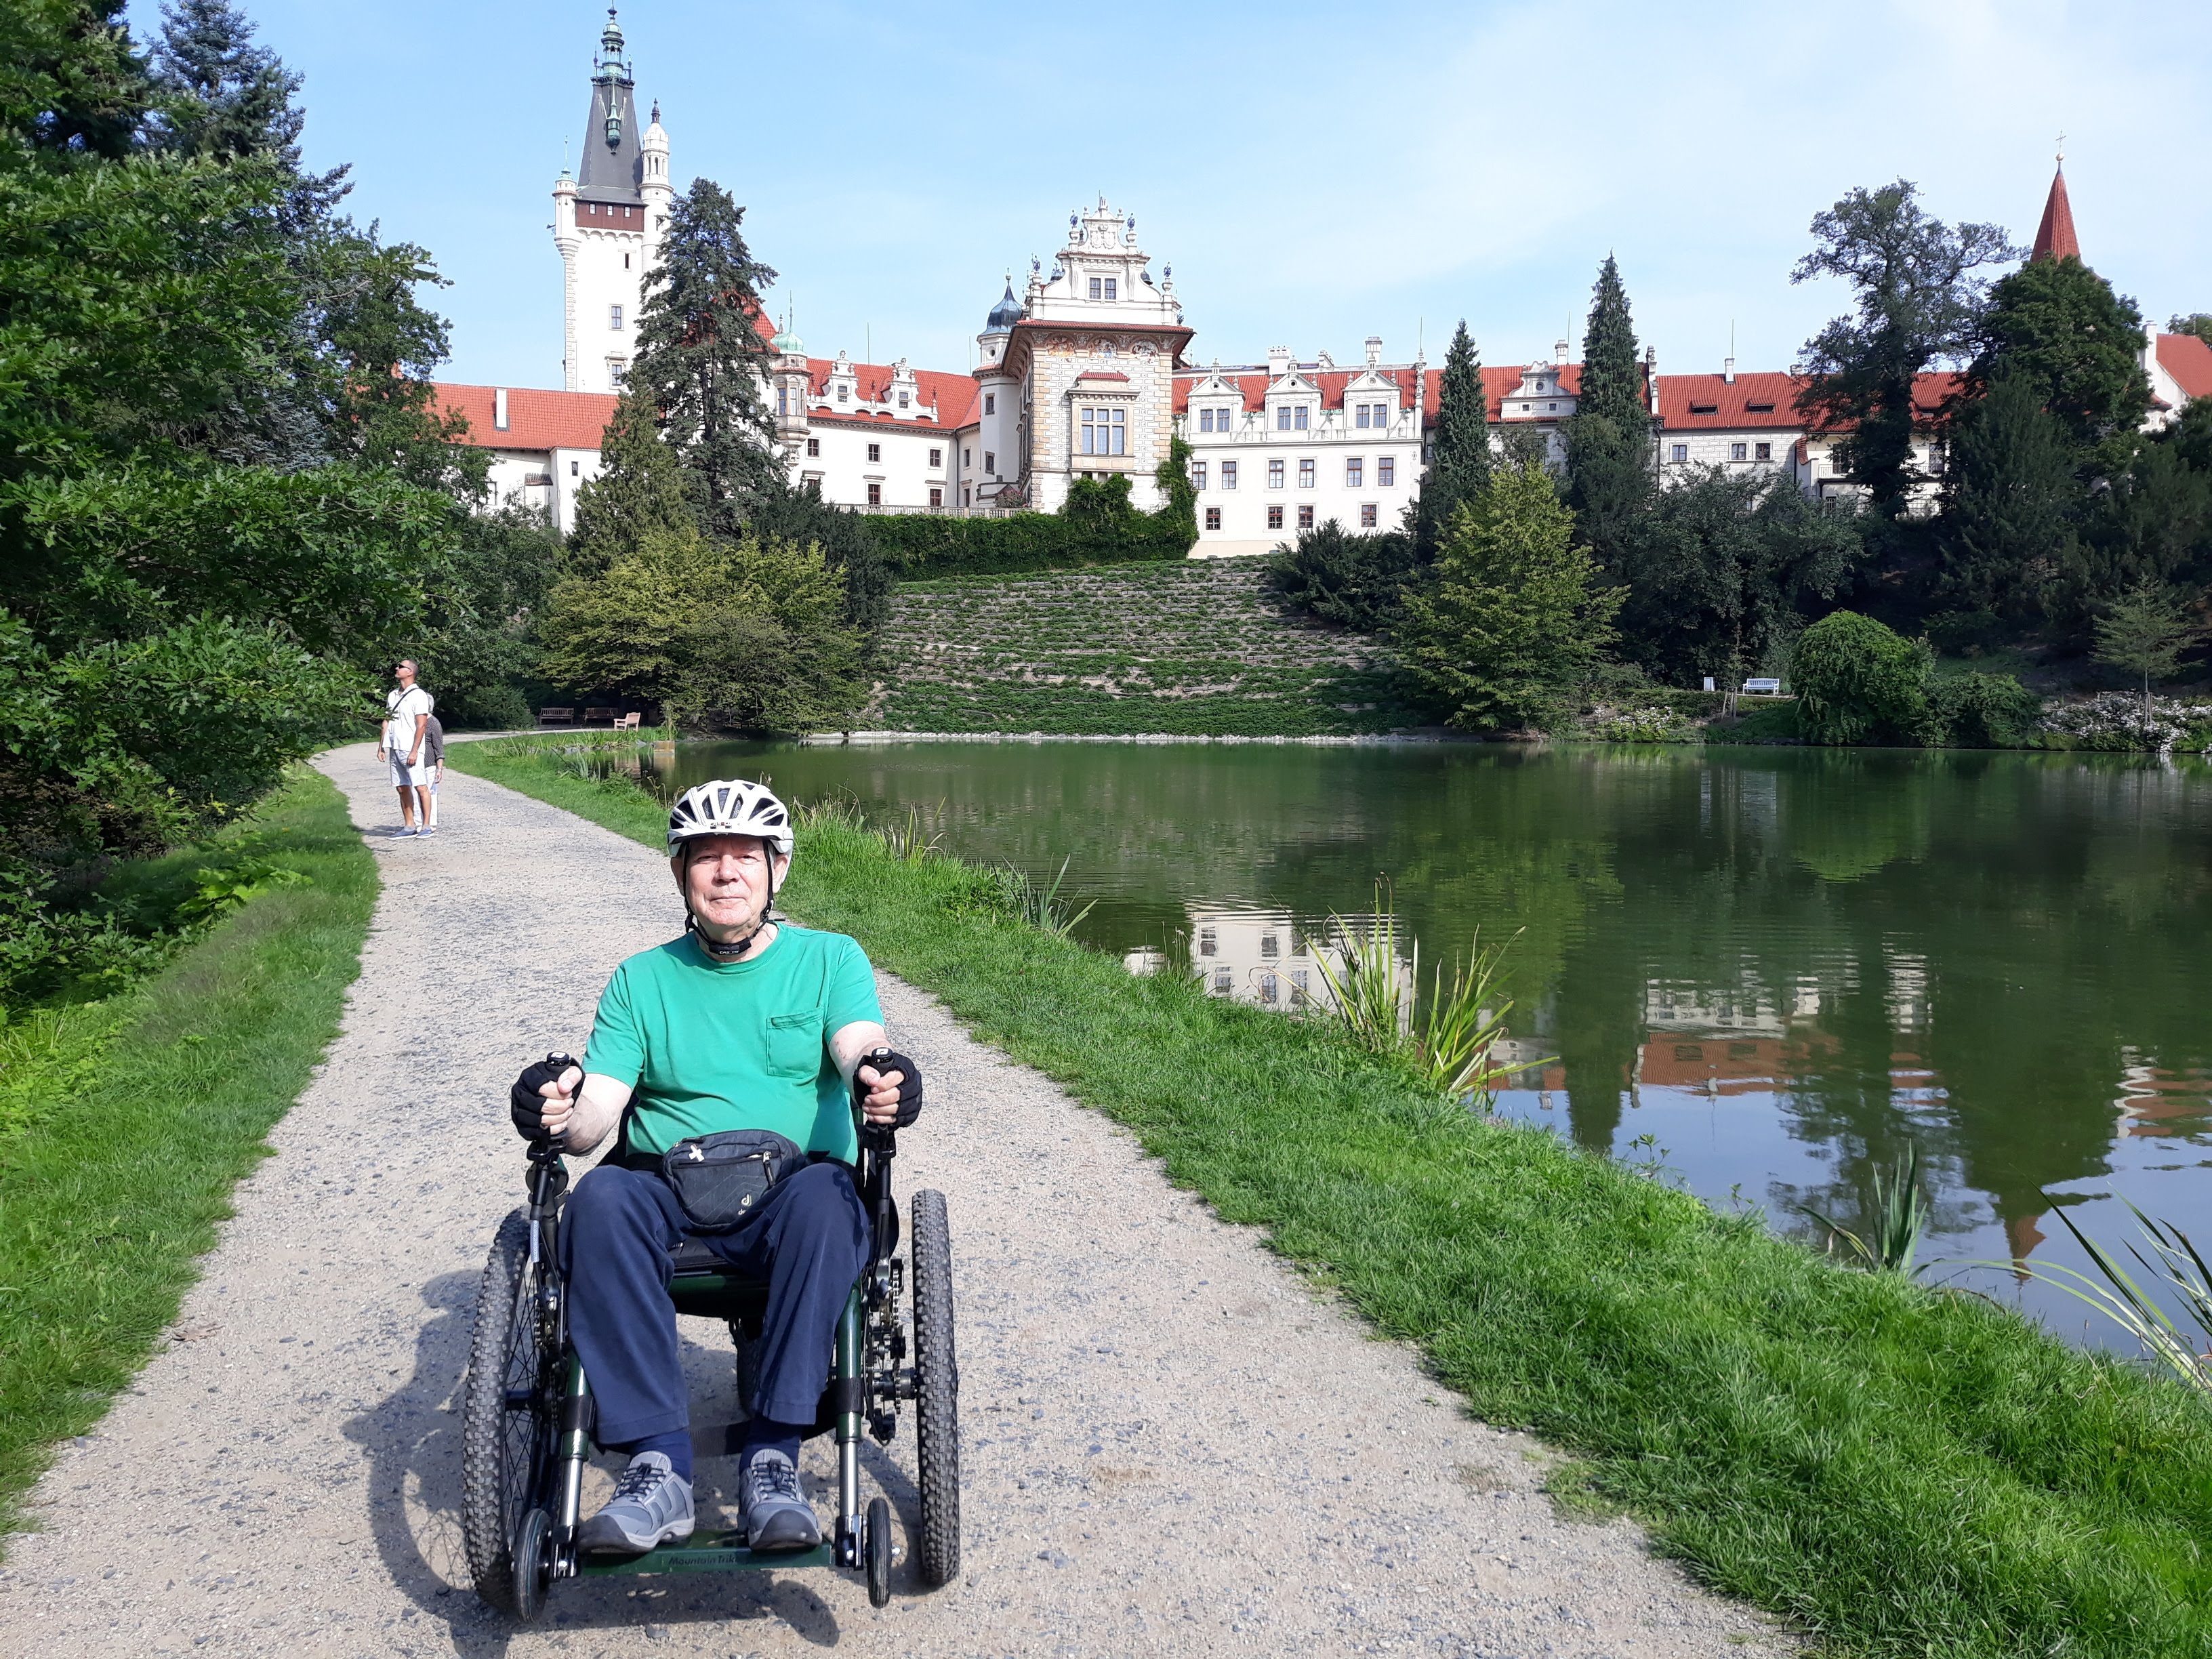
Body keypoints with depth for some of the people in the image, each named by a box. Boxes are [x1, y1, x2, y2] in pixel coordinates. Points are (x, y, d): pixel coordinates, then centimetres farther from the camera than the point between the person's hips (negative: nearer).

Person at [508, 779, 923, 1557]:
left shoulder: (829, 959, 11)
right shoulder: (640, 981, 15)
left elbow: (860, 1047, -9)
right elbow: (597, 1117, 3)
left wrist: (883, 1077, -35)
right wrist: (561, 1112, -23)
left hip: (791, 1192, -1)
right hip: (668, 1197, 2)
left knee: (822, 1197, -36)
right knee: (601, 1197, -31)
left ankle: (772, 1456, -30)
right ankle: (658, 1464, -30)